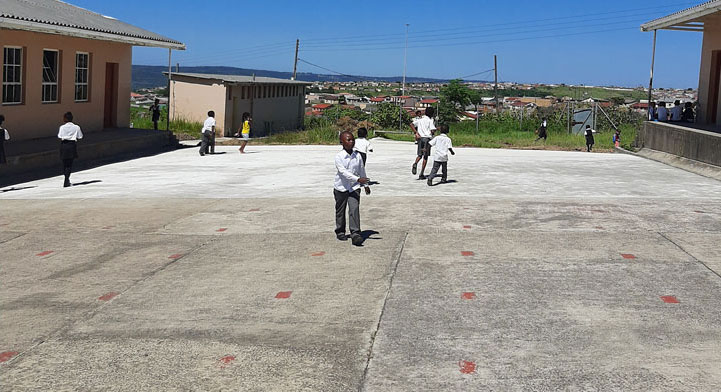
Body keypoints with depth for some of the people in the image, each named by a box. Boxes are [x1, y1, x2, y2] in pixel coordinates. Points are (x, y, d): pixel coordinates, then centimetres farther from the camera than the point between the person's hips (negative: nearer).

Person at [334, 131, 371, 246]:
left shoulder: (357, 156, 0)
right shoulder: (339, 156, -13)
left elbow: (362, 170, 13)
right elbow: (343, 172, -25)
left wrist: (365, 185, 21)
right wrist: (358, 179, -35)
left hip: (354, 187, 2)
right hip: (341, 188, -2)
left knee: (354, 209, -13)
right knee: (340, 211, 13)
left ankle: (355, 233, -15)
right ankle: (340, 232, 30)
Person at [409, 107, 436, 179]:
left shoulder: (420, 119, 12)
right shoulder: (430, 120, -4)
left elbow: (411, 125, 2)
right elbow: (432, 130, -13)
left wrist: (416, 133, 1)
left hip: (420, 138, 4)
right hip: (427, 138, -4)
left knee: (420, 155, 14)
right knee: (425, 156, 3)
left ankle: (415, 164, -21)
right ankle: (421, 174, 2)